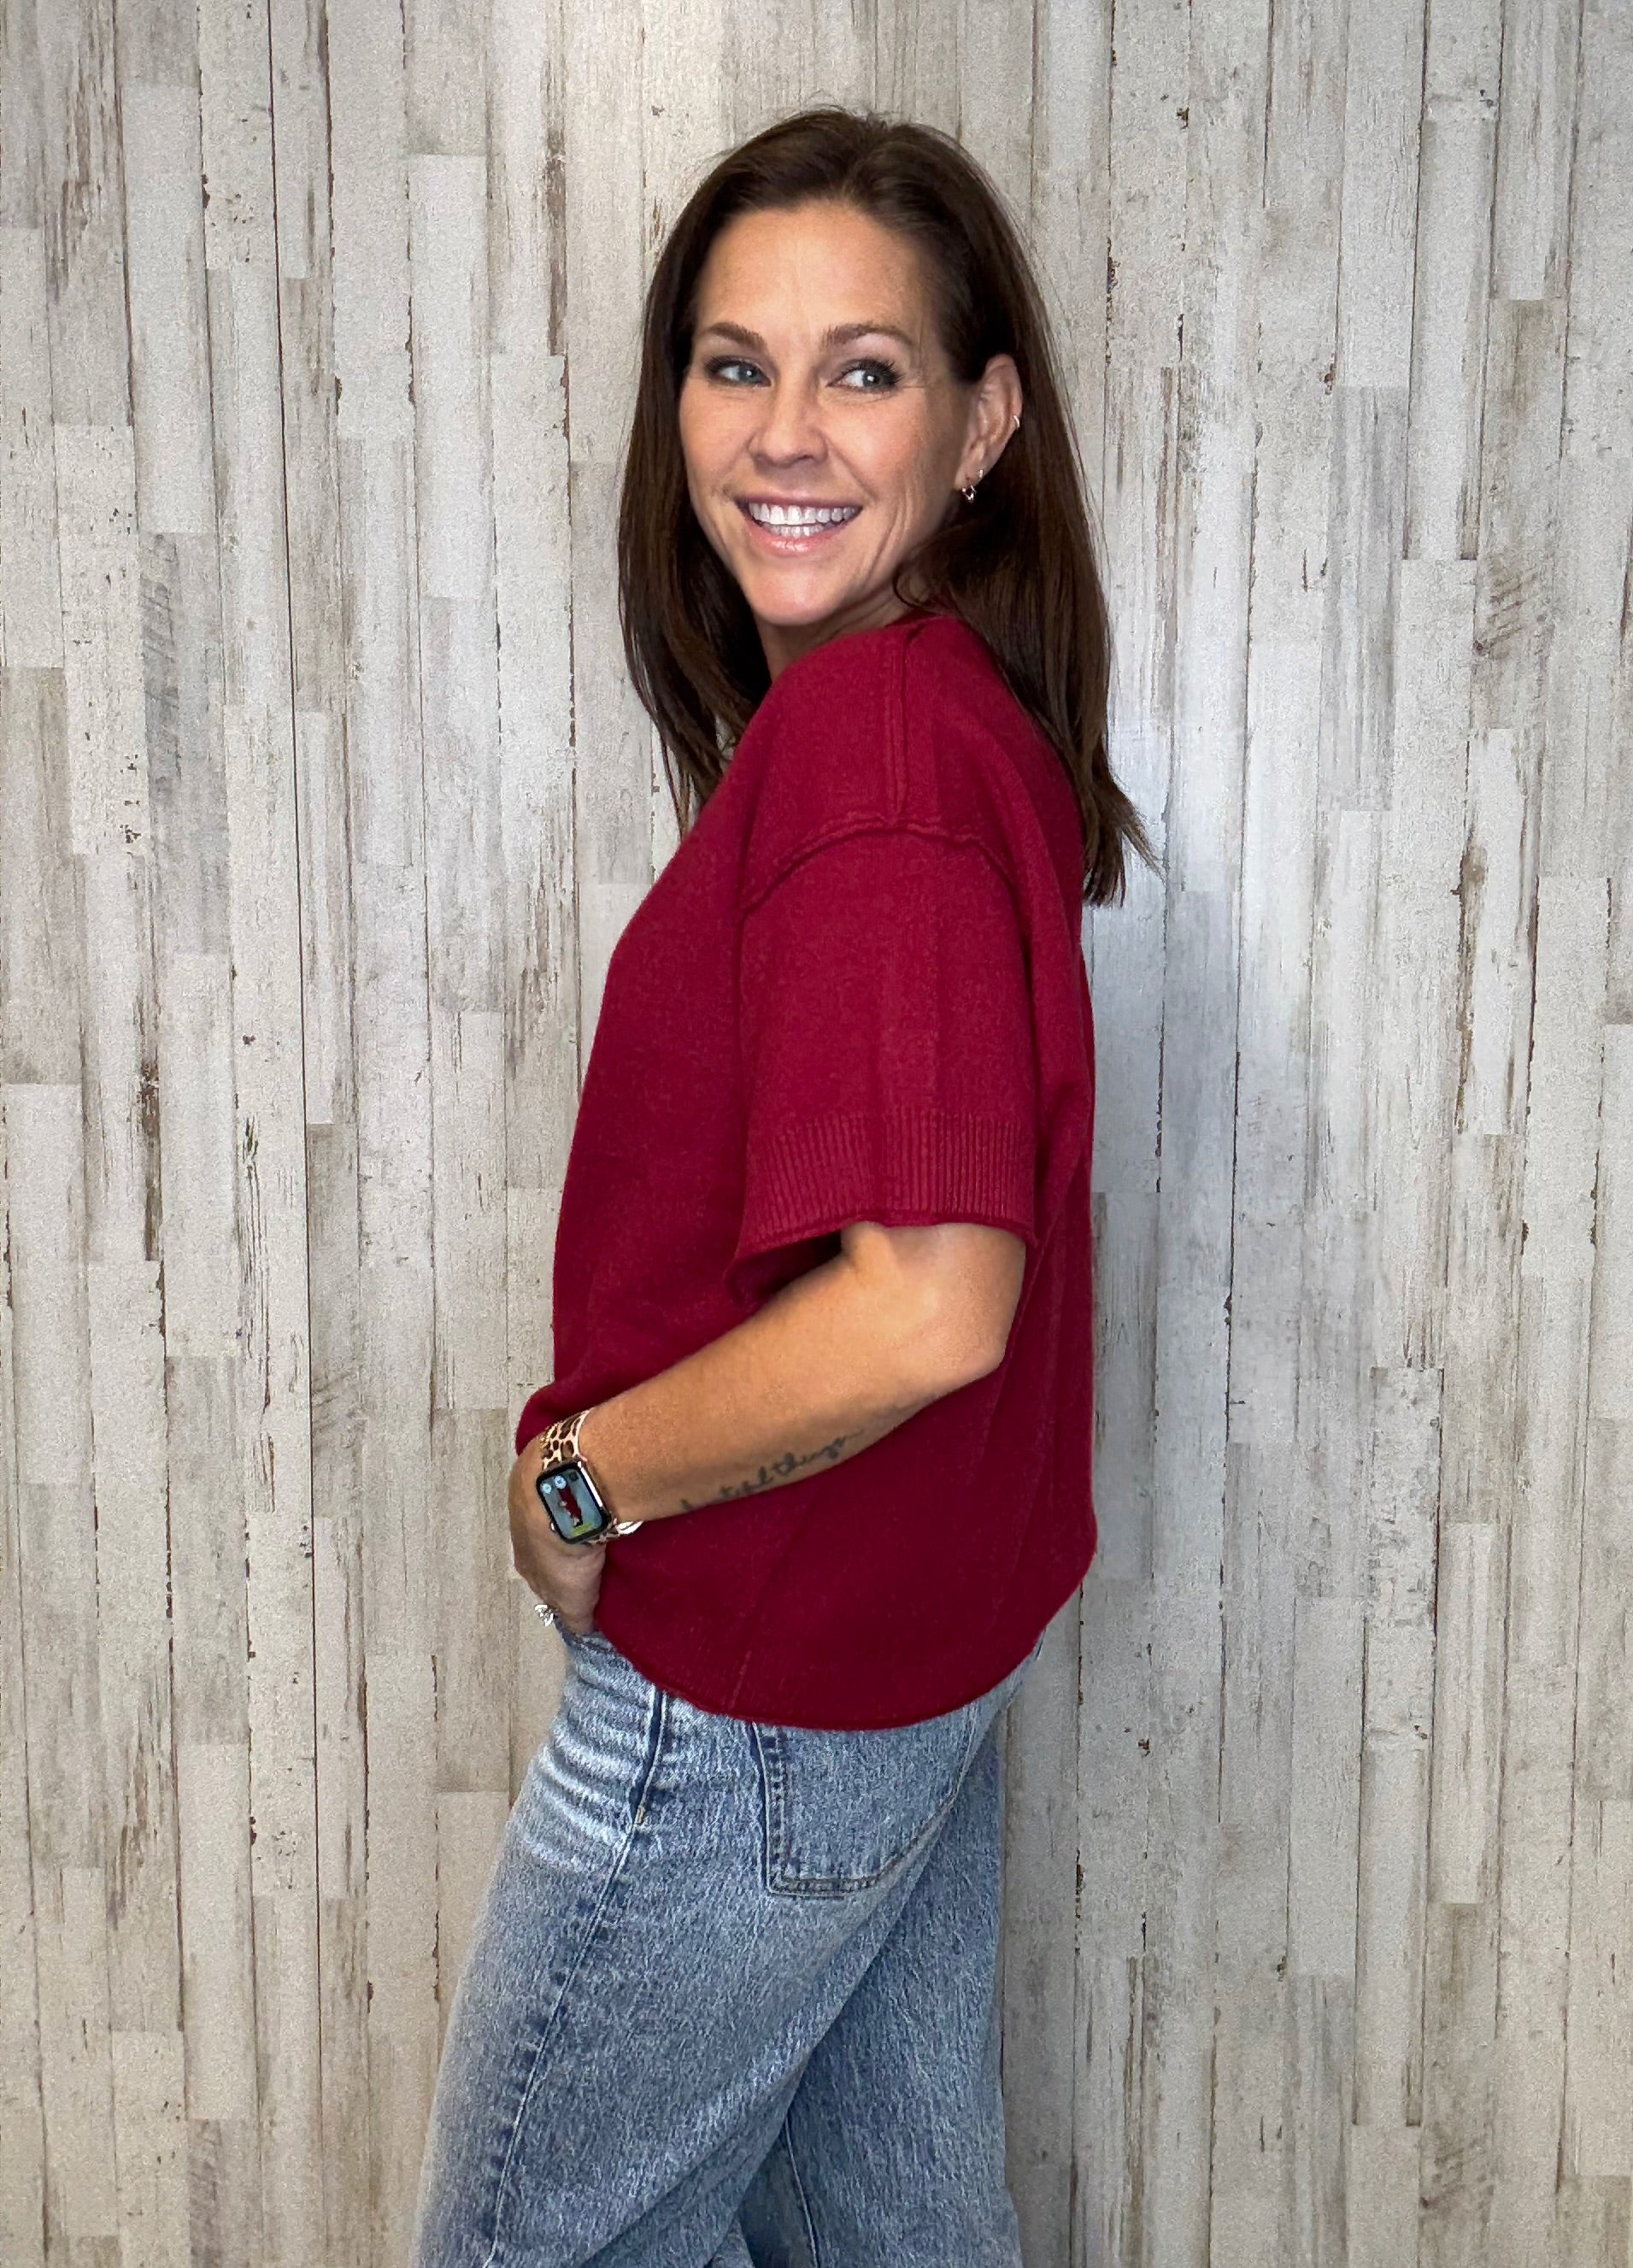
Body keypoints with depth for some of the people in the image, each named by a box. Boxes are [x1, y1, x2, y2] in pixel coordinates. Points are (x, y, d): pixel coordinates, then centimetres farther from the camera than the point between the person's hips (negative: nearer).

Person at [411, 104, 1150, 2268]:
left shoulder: (868, 732, -24)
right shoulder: (965, 710, 6)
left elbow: (924, 1304, -32)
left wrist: (579, 1477, -17)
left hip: (750, 1700, -9)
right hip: (919, 1644, 9)